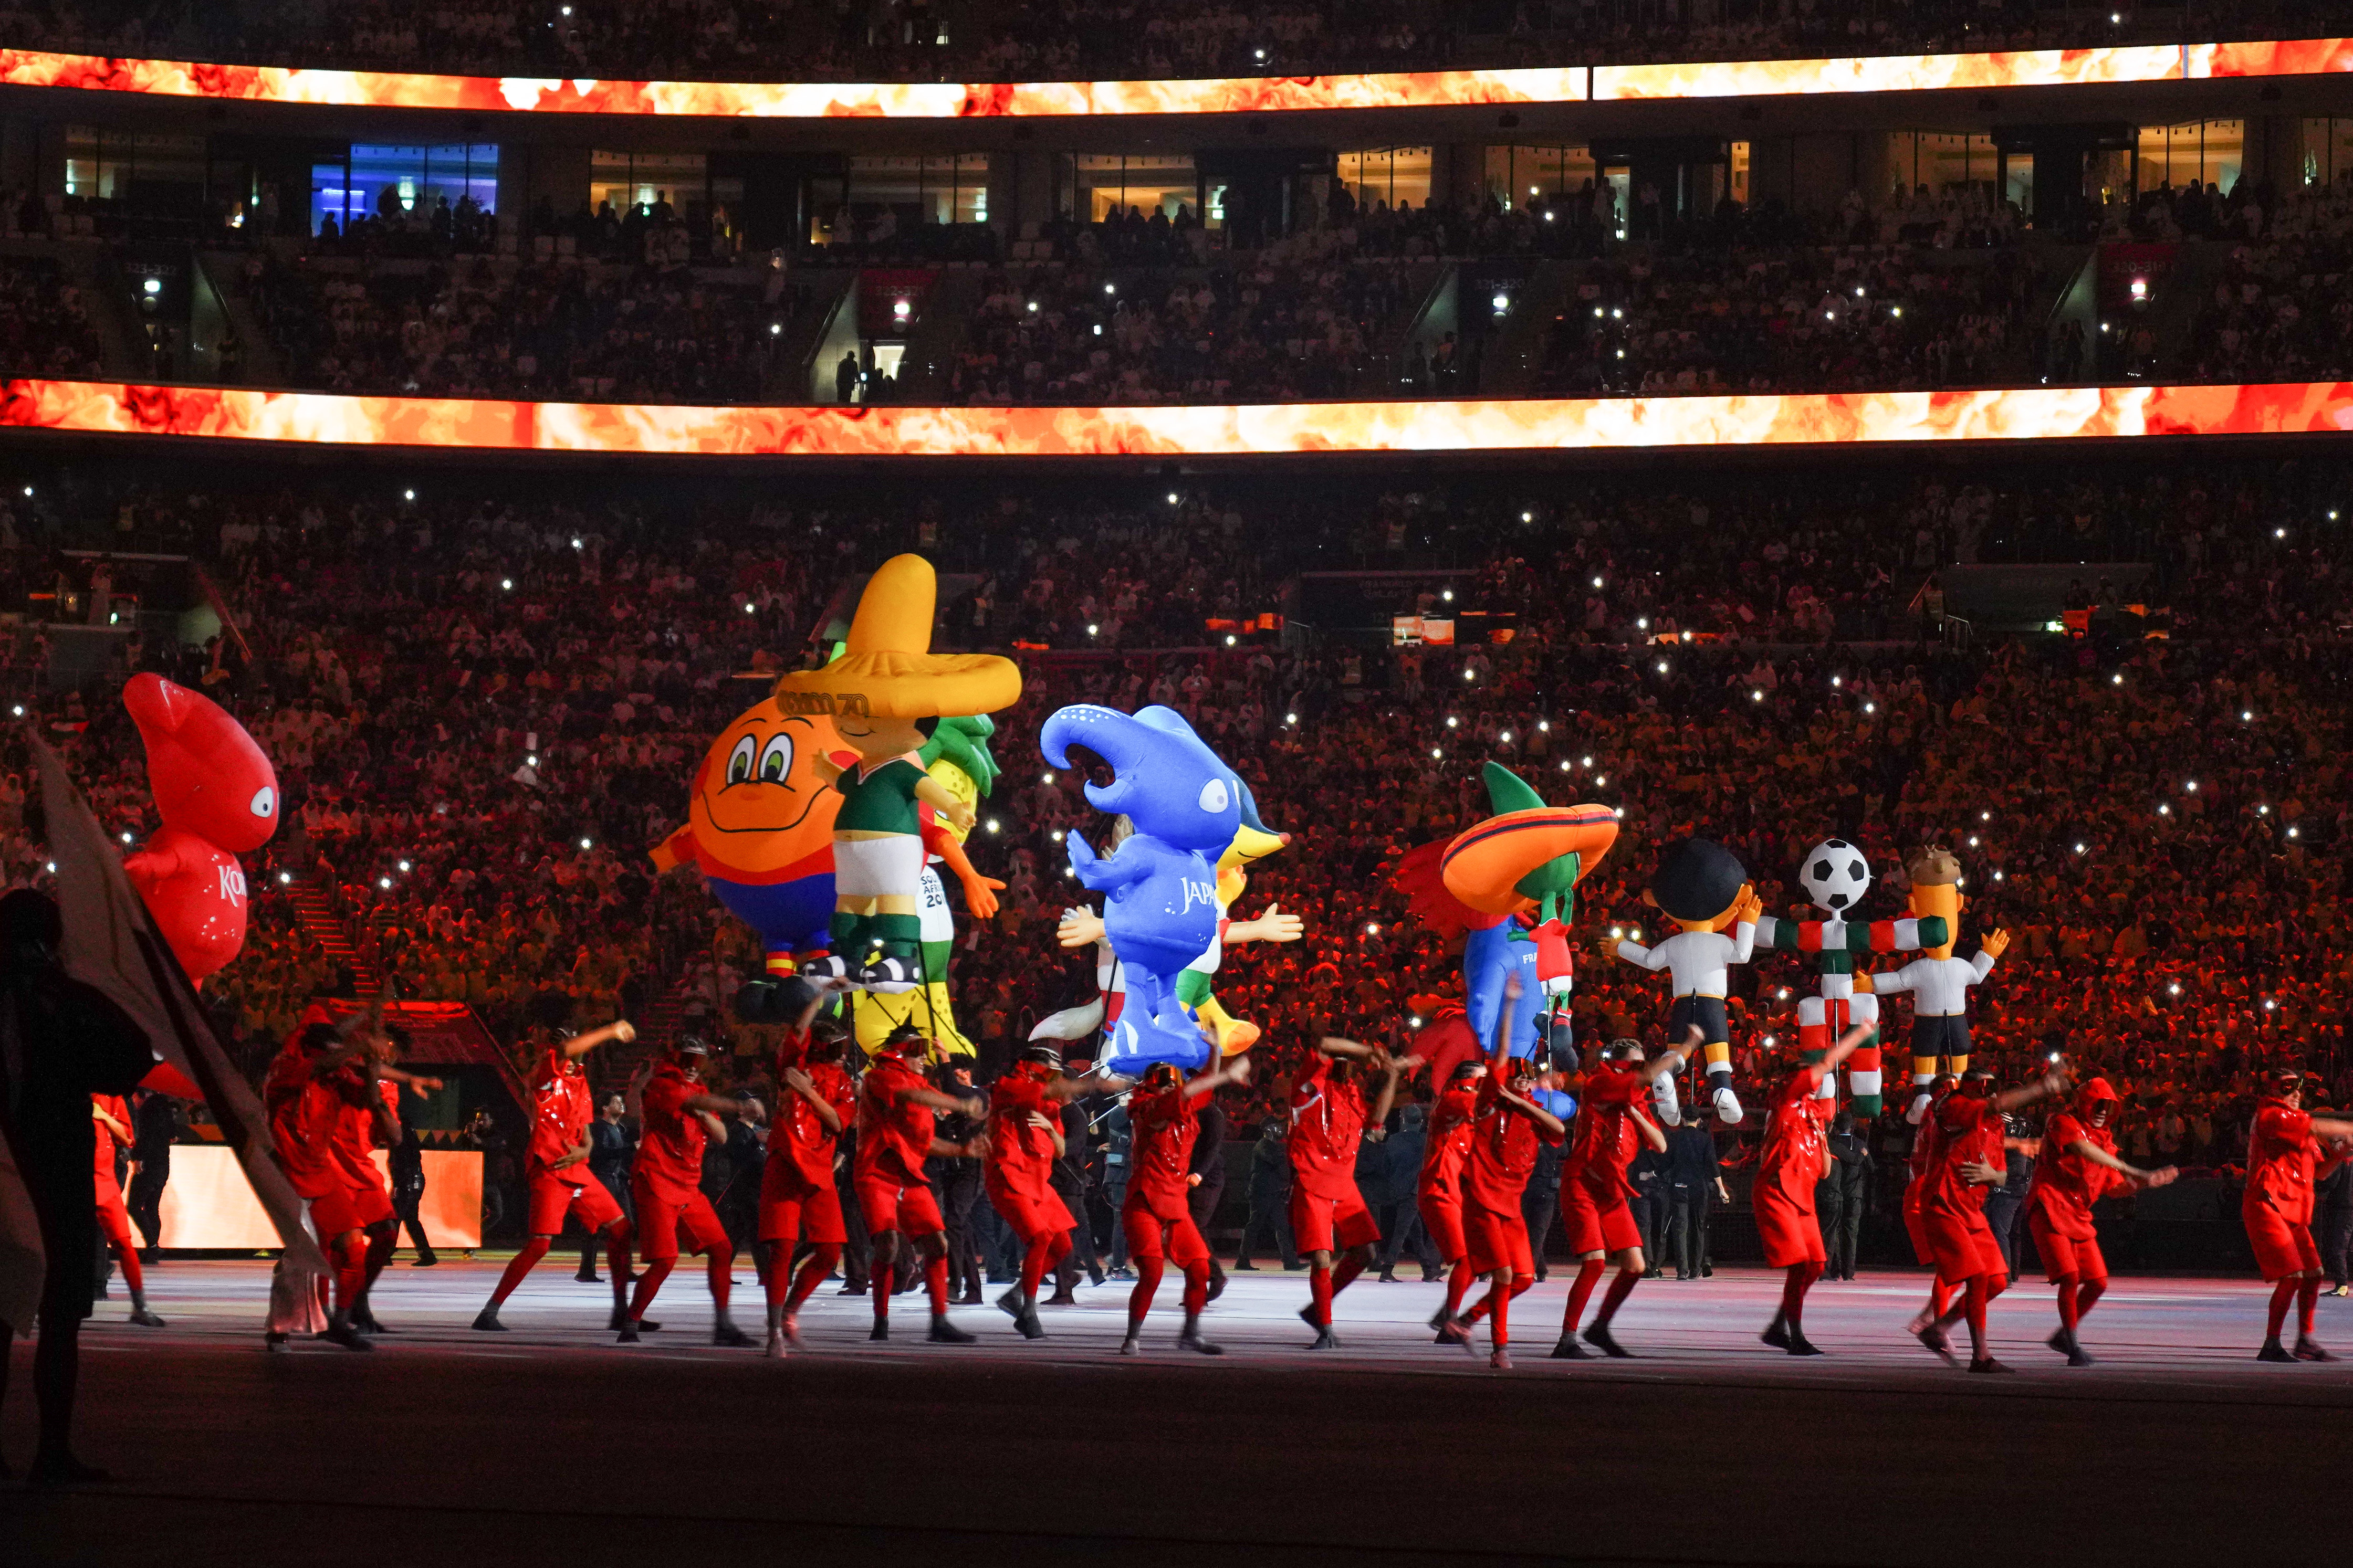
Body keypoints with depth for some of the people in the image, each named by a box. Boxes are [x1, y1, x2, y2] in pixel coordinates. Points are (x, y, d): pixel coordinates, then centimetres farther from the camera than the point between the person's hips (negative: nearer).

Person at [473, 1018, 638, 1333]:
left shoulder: (580, 1082, 18)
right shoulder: (547, 1073, -4)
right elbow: (564, 1051, -27)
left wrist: (584, 1150, -6)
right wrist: (611, 1031, -18)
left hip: (577, 1170, 8)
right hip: (549, 1171, -8)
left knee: (621, 1229, 8)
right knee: (540, 1244, -17)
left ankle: (621, 1311, 16)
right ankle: (489, 1314, -11)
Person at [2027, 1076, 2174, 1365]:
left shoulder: (2103, 1140, 17)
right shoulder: (2063, 1123, -8)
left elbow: (2111, 1186, 17)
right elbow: (2084, 1150, -26)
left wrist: (2147, 1181, 1)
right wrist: (2133, 1172, -31)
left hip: (2079, 1217, 8)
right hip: (2050, 1211, -8)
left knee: (2097, 1283, 4)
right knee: (2070, 1277, -17)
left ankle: (2062, 1336, 21)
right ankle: (2073, 1348, -8)